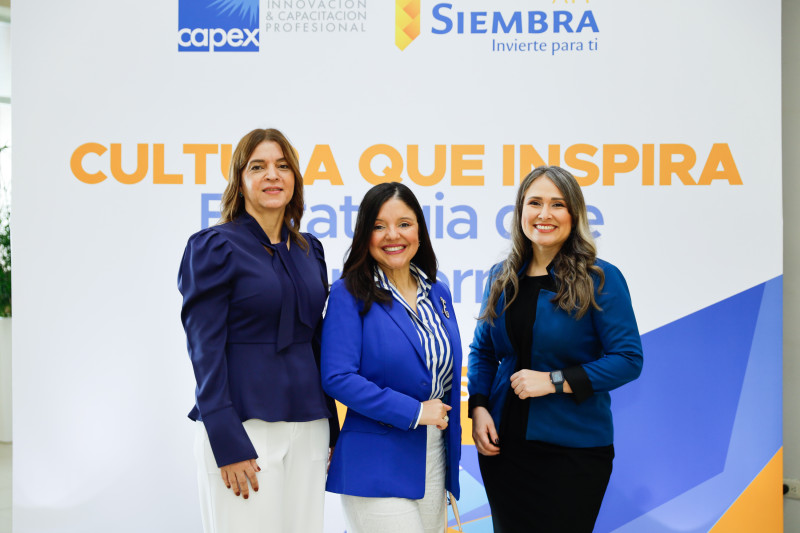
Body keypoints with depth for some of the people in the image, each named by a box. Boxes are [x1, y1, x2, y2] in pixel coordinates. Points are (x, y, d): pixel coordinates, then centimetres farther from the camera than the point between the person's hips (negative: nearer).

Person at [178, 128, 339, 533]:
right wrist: (228, 445, -16)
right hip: (245, 425, -5)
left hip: (307, 428, 6)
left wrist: (331, 429, 12)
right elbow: (204, 349, -10)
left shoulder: (308, 250, 12)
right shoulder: (214, 246, -5)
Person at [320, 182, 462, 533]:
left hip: (434, 461, 6)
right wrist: (414, 412, -16)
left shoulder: (438, 294, 10)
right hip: (377, 462, -6)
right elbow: (338, 378, -17)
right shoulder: (350, 294, -8)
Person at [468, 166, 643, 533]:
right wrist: (478, 407, -2)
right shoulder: (502, 278, 5)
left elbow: (628, 359, -12)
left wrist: (555, 381, -18)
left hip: (574, 451, -4)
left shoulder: (600, 279, -9)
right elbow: (482, 351, 14)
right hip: (504, 446, 4)